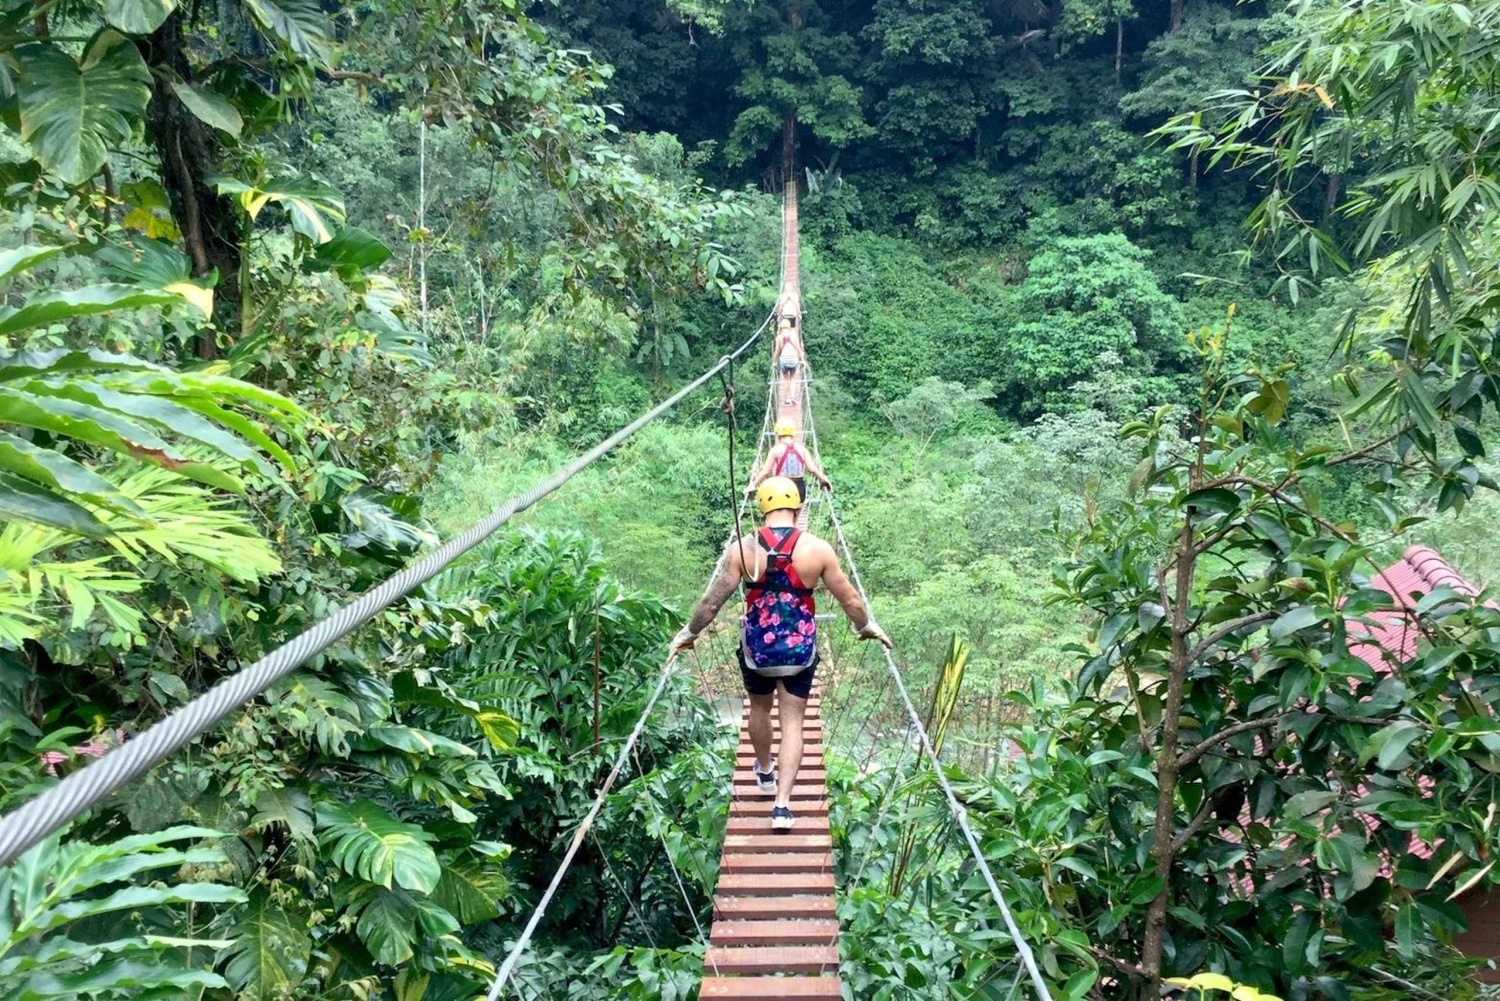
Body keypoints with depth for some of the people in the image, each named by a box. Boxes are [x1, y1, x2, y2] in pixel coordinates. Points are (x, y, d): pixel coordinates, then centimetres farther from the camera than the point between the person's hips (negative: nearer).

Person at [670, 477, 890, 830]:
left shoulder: (743, 548, -11)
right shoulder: (817, 549, -11)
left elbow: (713, 598, -5)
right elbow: (849, 597, -2)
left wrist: (689, 632, 11)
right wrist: (867, 627, 17)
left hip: (756, 649, 1)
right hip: (800, 650, -1)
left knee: (760, 708, 26)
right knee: (792, 722, 9)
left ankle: (765, 770, 48)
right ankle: (782, 805, 4)